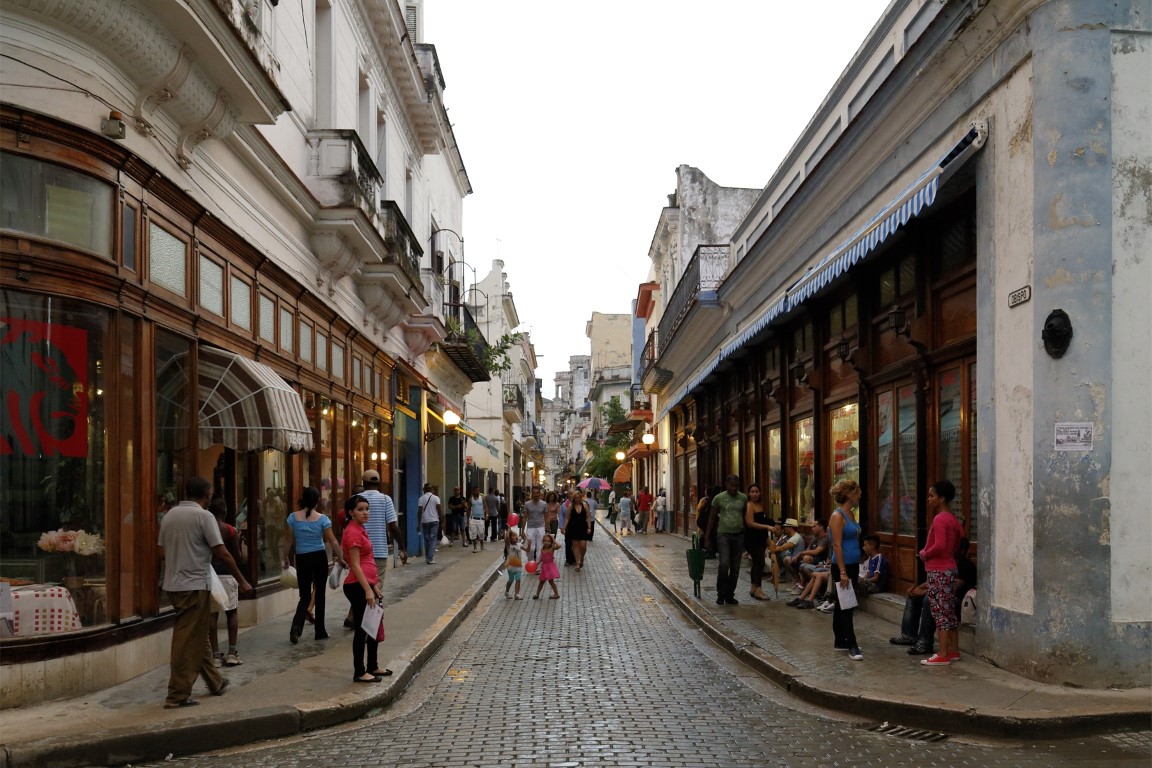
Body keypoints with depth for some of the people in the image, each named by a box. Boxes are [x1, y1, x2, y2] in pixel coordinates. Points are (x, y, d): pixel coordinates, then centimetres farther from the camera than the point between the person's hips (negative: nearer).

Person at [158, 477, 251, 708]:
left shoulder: (169, 515, 9)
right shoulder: (203, 516, -12)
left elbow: (163, 553, 14)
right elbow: (222, 553, -14)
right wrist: (242, 581, -5)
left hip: (173, 585, 8)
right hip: (194, 586, -8)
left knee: (198, 637, 18)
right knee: (188, 641, -2)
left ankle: (215, 683, 30)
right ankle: (178, 695, 1)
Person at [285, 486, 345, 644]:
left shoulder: (293, 517, -4)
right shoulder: (322, 519, -8)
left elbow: (288, 541, 1)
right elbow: (332, 541, -7)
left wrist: (286, 557, 13)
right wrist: (340, 558, 2)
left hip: (301, 559, 2)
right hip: (319, 557, -1)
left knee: (305, 596, 10)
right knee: (320, 593, 10)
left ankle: (296, 625, -14)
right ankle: (320, 631, 15)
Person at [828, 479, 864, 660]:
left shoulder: (851, 514, 12)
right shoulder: (838, 516, -15)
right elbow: (837, 546, -18)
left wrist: (853, 569, 19)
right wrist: (842, 572, -21)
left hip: (852, 565, 9)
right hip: (842, 566, -9)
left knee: (842, 605, 14)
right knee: (845, 606, -7)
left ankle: (840, 641, 21)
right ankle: (852, 646, -7)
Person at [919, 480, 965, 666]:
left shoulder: (939, 519, -18)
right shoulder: (952, 519, 11)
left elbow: (939, 546, -27)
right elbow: (958, 542, 22)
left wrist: (925, 554, -12)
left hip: (938, 571, -9)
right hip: (950, 568, 10)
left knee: (940, 612, -6)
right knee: (950, 611, 14)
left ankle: (942, 655, -3)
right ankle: (954, 651, 20)